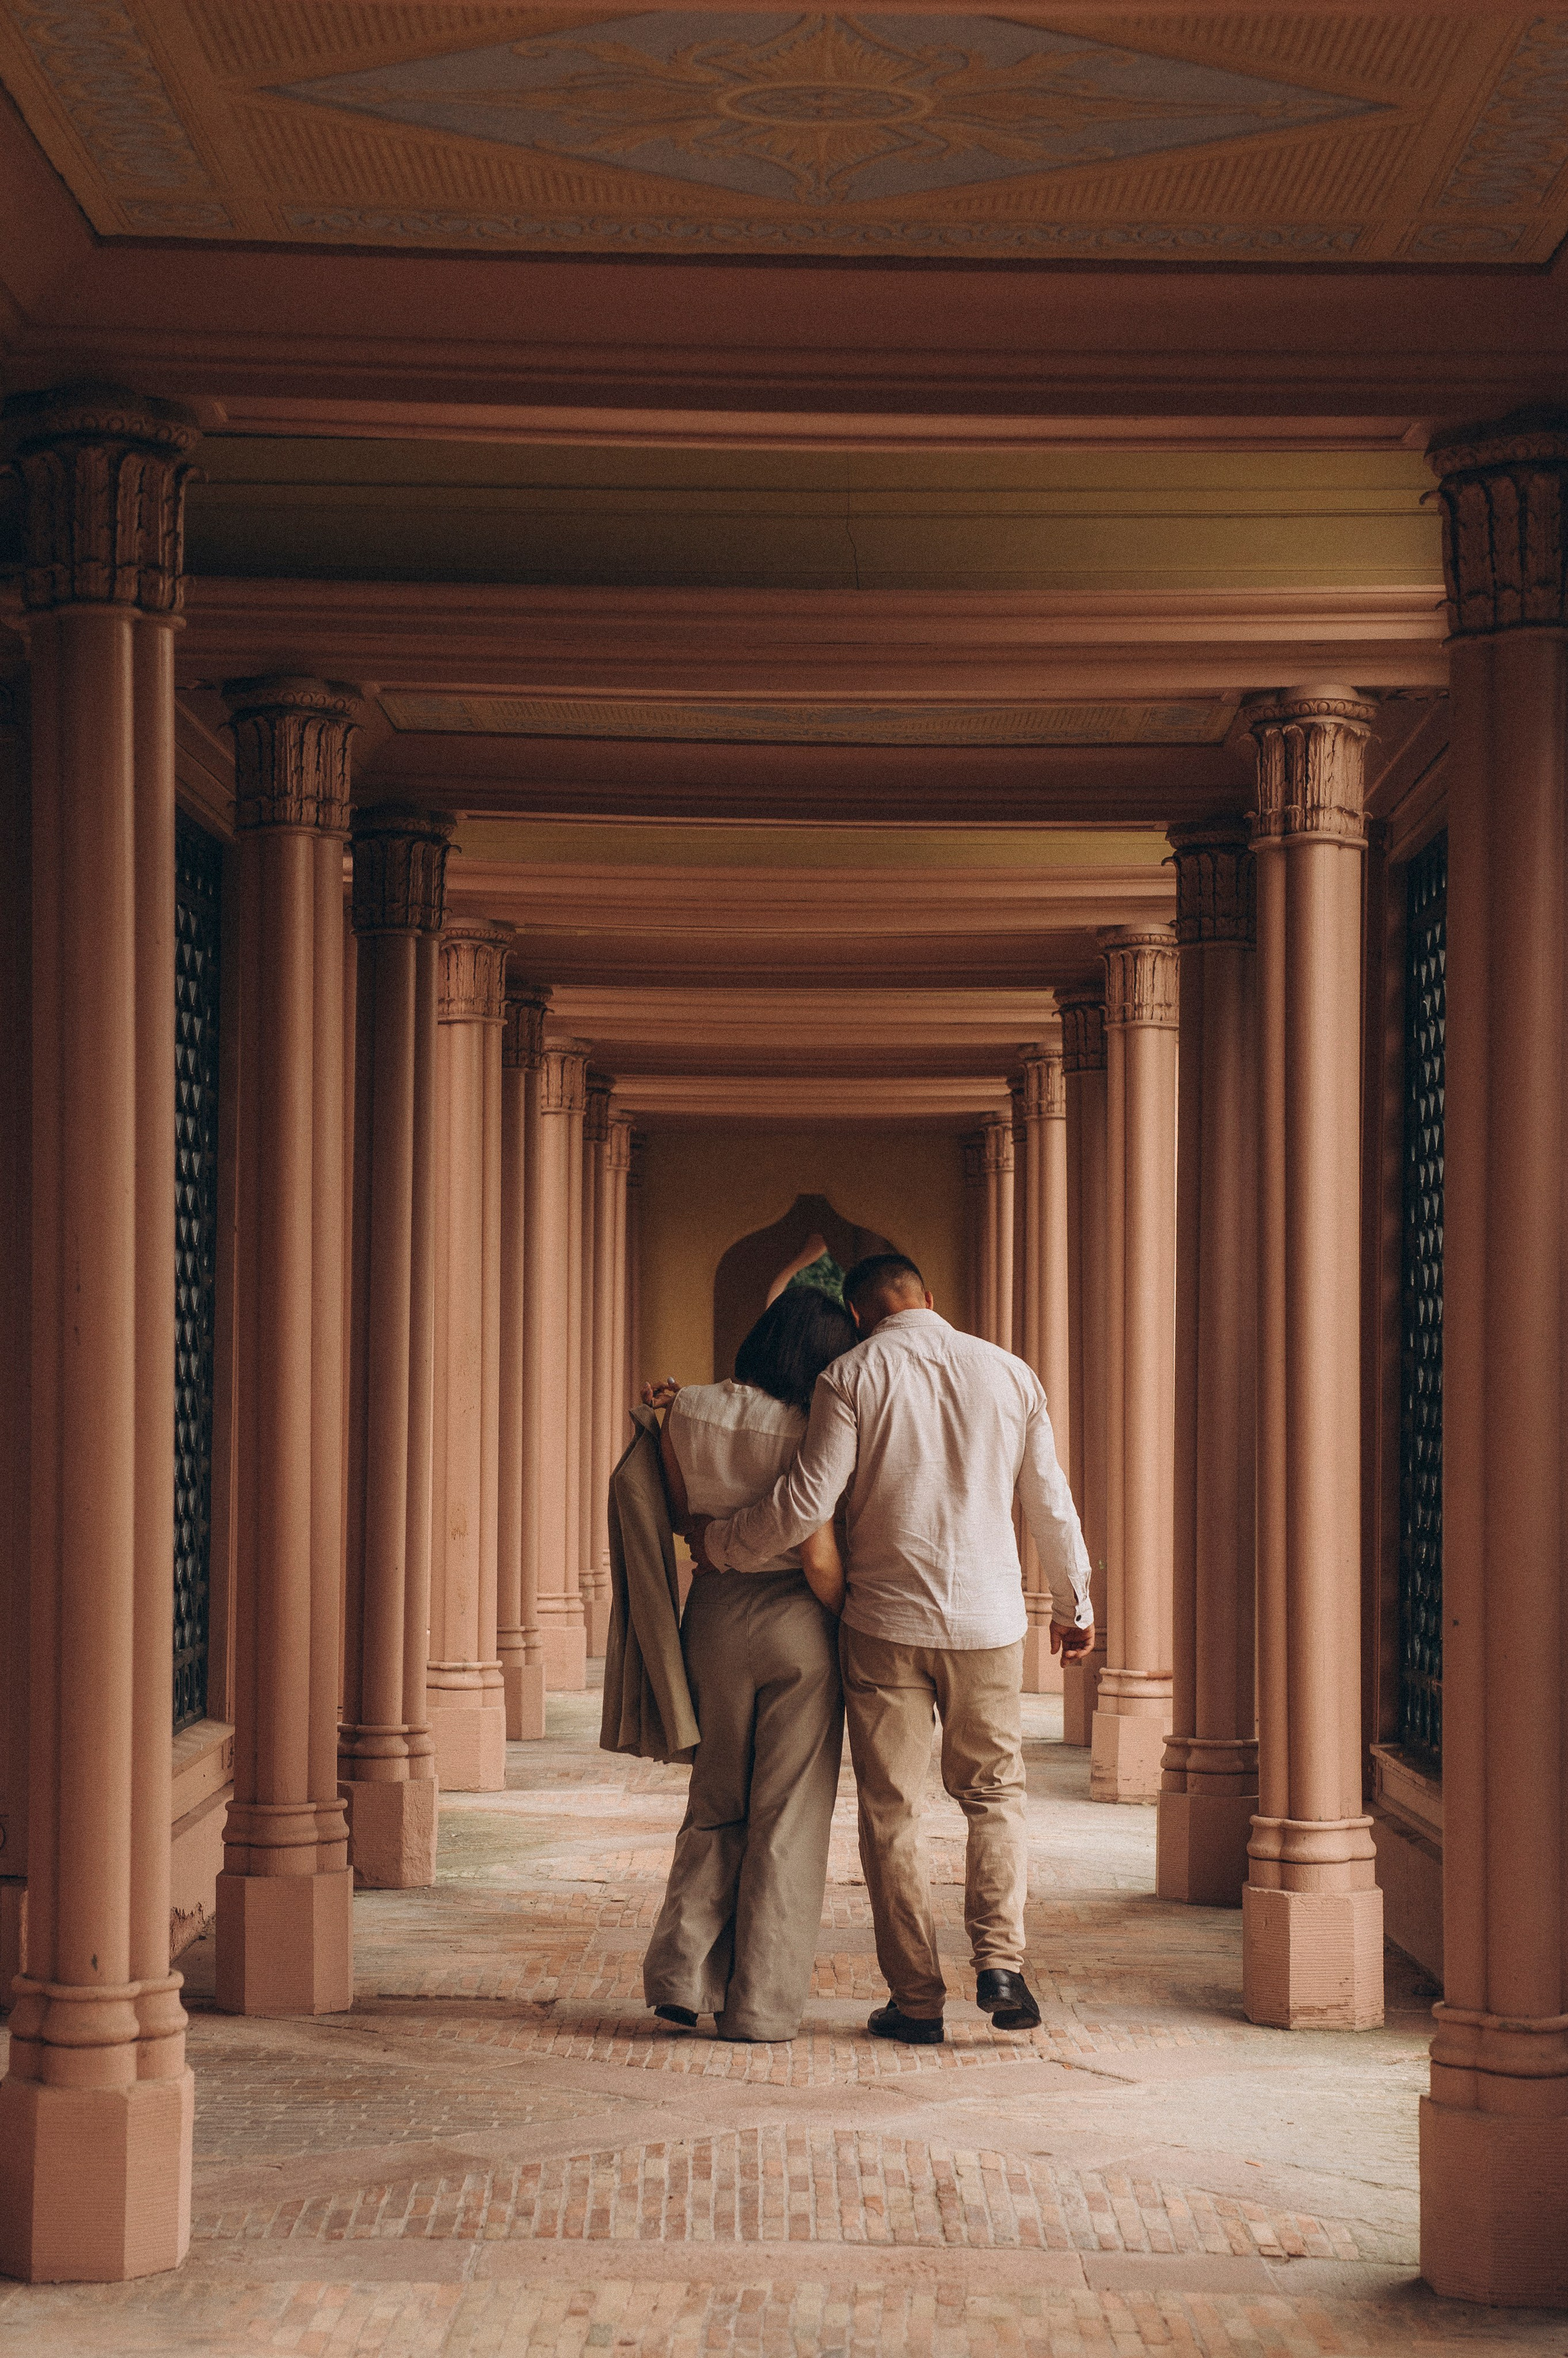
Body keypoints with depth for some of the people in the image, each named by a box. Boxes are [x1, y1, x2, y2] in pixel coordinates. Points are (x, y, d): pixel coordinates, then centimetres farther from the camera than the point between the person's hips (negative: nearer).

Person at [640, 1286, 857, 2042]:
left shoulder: (689, 1411, -3)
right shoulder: (806, 1433, -15)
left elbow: (681, 1513, 8)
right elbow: (820, 1559, -18)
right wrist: (852, 1628, -1)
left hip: (713, 1613, 4)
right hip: (794, 1619, -4)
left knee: (717, 1804, 19)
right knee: (787, 1817, 6)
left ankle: (682, 1969, 7)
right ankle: (759, 2006, 8)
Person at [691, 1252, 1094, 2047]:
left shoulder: (851, 1377, -5)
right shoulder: (1009, 1373, 5)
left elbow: (805, 1503, -11)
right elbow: (1051, 1505, 9)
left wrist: (716, 1542, 5)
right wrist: (1073, 1605, 22)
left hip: (886, 1622, -2)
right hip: (989, 1621, 2)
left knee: (891, 1810, 6)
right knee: (993, 1793, 15)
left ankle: (916, 2000, 7)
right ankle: (1000, 1962, -1)